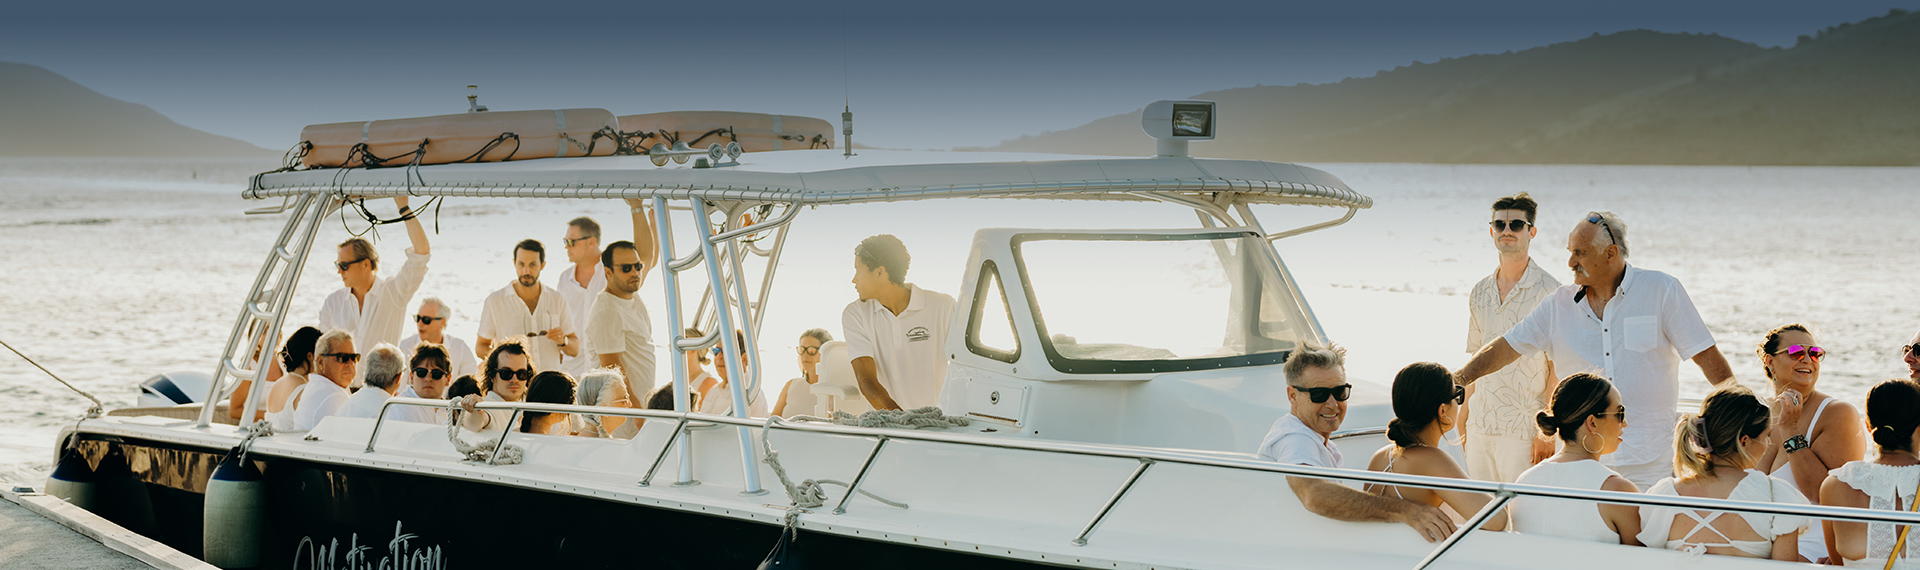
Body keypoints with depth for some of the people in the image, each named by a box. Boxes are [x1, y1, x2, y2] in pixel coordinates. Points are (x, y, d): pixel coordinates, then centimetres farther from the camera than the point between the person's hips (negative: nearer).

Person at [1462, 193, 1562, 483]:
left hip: (1524, 430, -6)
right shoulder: (1480, 292, 13)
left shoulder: (1549, 292, -6)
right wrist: (1463, 415, 14)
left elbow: (1559, 368, -8)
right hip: (1480, 426, 6)